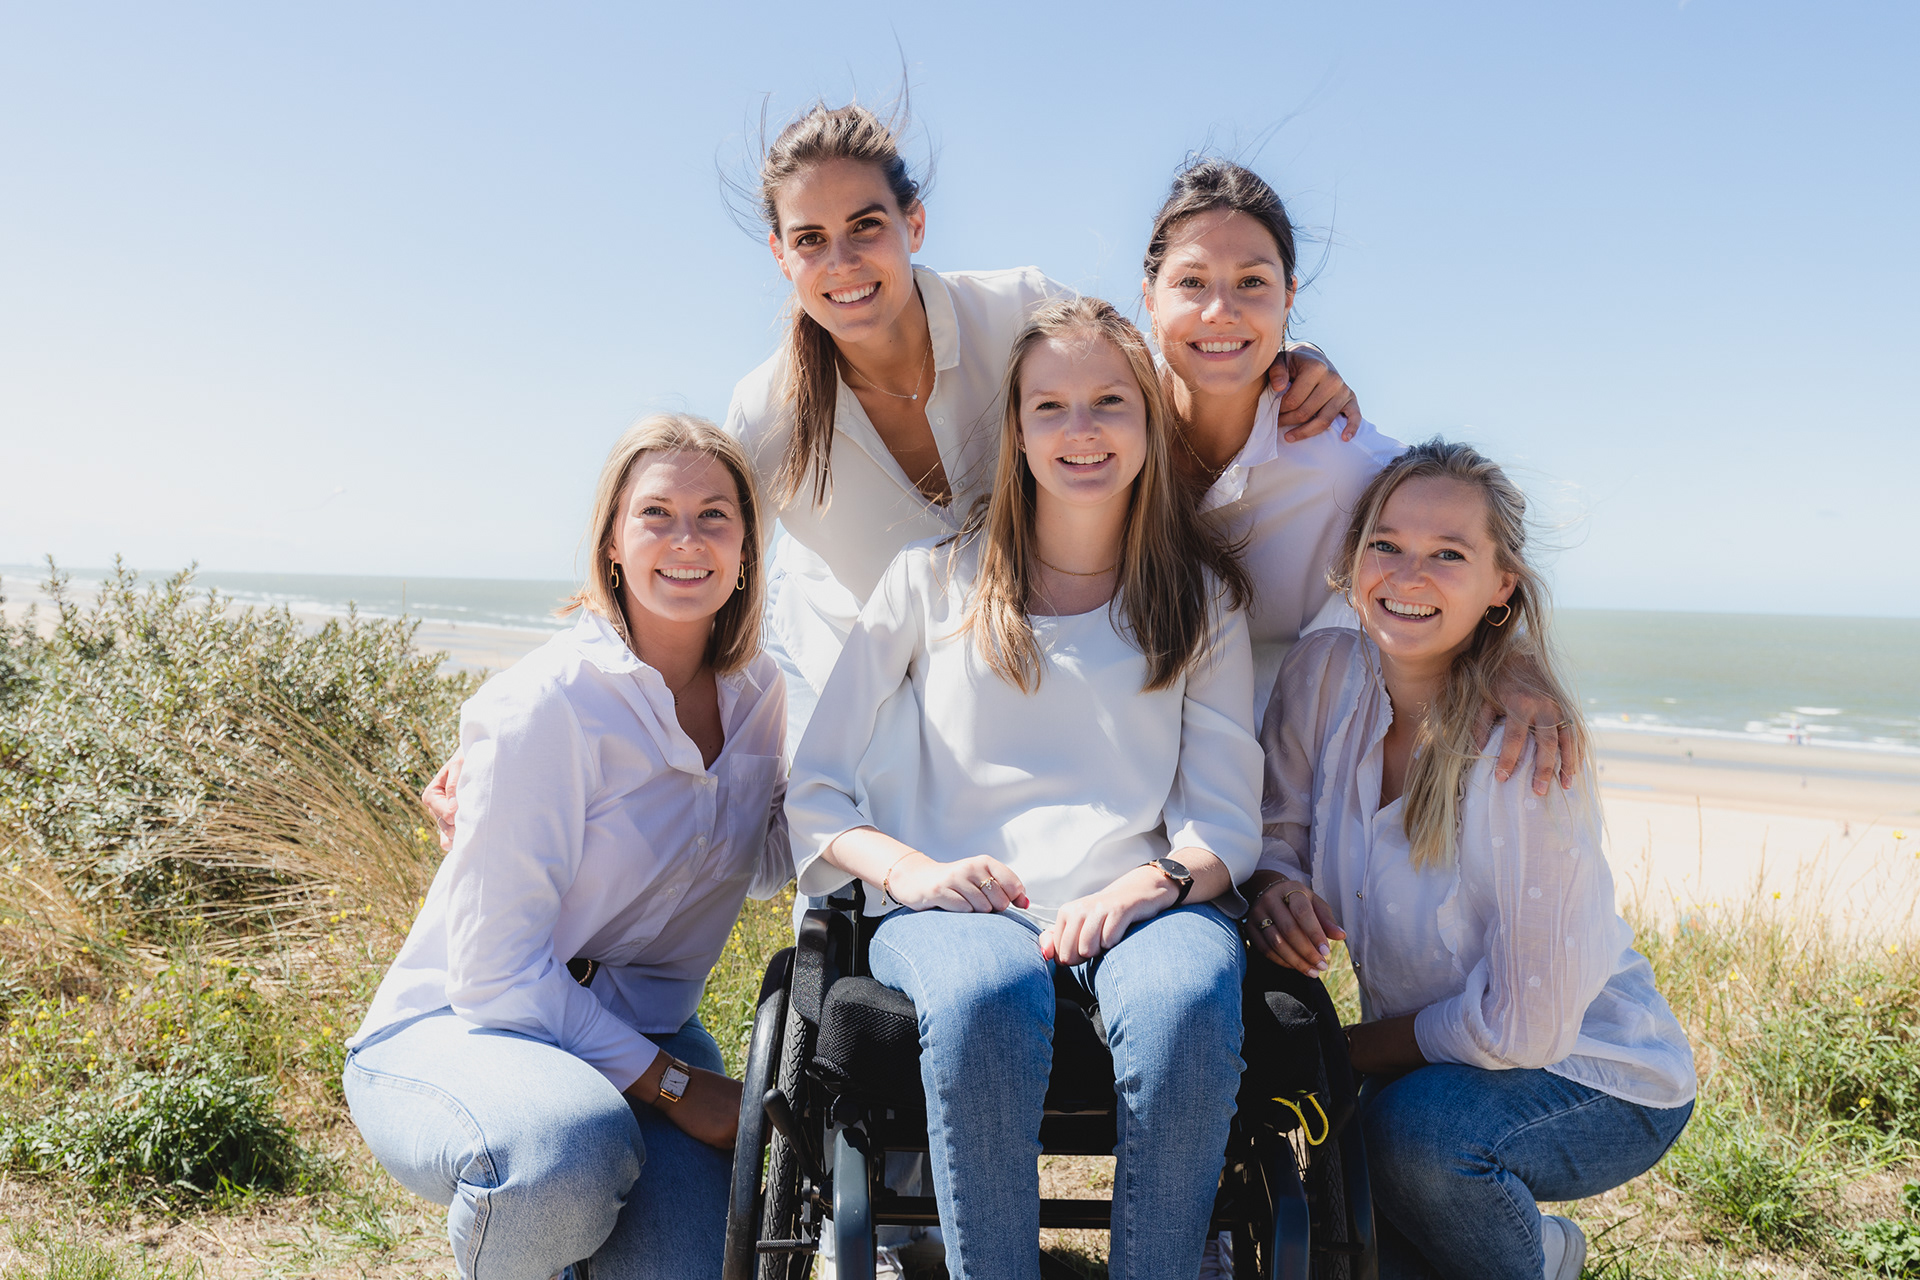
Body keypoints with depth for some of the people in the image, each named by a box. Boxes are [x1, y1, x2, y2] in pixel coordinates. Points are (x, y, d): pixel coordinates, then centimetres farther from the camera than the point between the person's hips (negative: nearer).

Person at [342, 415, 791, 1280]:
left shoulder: (756, 693, -1)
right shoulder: (552, 705, -21)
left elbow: (757, 866, 15)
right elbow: (494, 969, -19)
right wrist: (672, 1084, -18)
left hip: (645, 1031, 5)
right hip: (457, 1029, -4)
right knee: (572, 1152, -37)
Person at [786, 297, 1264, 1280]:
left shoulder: (1203, 598, 15)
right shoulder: (935, 578, 12)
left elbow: (1225, 822, 8)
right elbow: (815, 794, 9)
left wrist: (1149, 885, -15)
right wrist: (909, 869, -12)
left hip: (1138, 903, 1)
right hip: (954, 907, 0)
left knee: (1188, 1001, -34)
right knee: (986, 995, -36)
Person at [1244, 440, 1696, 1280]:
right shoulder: (1326, 672, -12)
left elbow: (1524, 1022, -23)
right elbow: (1277, 830, -1)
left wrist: (1343, 1052, -15)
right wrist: (1275, 886, -24)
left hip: (1596, 1077, -5)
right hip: (1428, 1066, 5)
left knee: (1413, 1124, -33)